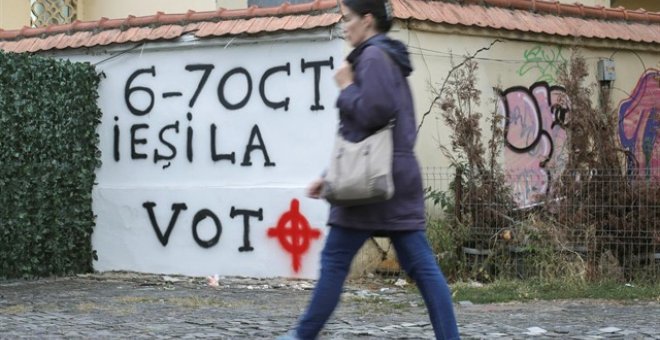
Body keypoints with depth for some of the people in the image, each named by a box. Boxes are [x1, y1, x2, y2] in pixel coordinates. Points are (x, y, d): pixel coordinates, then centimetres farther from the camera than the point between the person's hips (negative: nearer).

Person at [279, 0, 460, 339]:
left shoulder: (372, 57, -7)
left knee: (334, 260, 0)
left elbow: (372, 113, -21)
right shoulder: (390, 58, 22)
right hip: (398, 176, 9)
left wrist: (346, 87, -4)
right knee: (421, 265, 2)